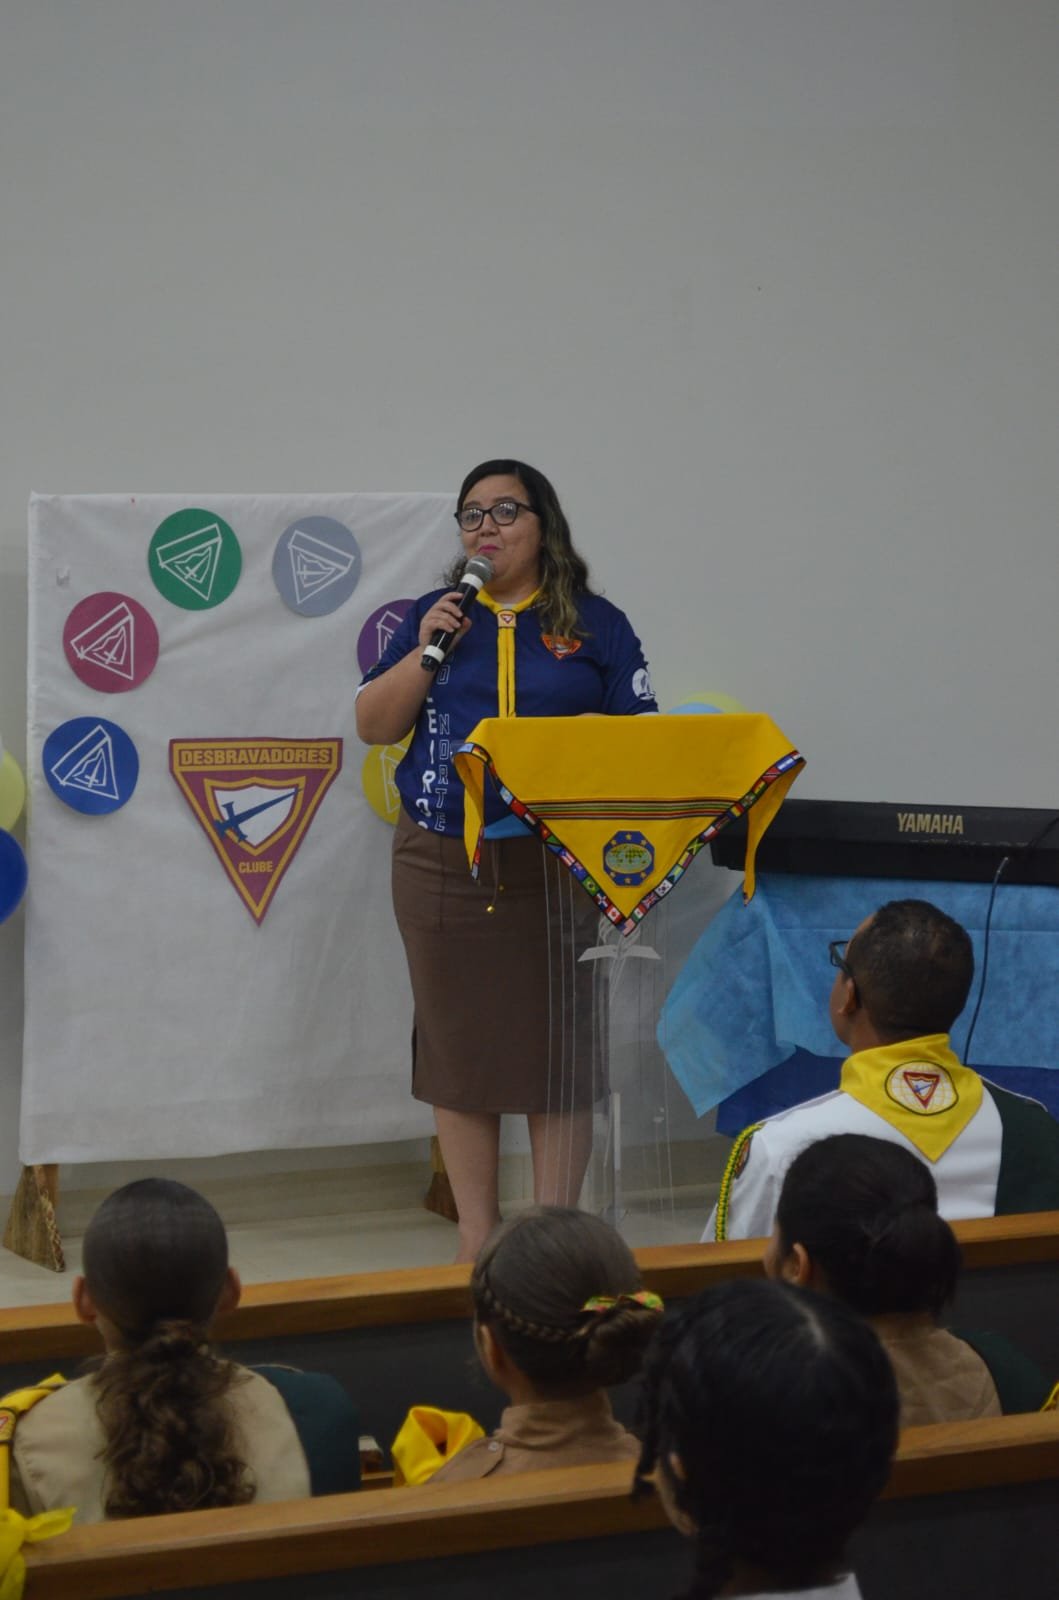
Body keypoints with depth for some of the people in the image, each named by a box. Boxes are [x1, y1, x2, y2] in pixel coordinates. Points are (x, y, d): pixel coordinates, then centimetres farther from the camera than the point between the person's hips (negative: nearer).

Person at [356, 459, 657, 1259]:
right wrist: (426, 650, -5)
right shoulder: (435, 615, 12)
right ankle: (477, 1241, 16)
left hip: (554, 868, -2)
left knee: (557, 1052, 0)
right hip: (442, 864, 2)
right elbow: (373, 727, 9)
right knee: (458, 1051, 6)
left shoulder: (595, 624, 5)